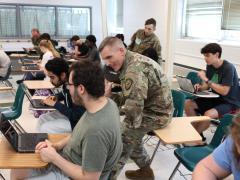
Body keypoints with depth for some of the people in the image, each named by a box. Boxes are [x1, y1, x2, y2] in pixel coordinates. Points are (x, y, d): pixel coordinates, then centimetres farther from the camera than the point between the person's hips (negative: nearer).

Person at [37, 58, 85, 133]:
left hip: (76, 121, -9)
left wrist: (55, 104, -23)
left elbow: (77, 116, -29)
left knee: (45, 128, -12)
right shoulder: (66, 82, -6)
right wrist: (56, 97, -1)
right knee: (42, 119, 6)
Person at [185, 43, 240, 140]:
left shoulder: (228, 68, -20)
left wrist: (206, 80, -25)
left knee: (208, 114, -34)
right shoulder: (210, 66, 1)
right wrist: (200, 87, -13)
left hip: (229, 102, -7)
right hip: (215, 99, 8)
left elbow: (224, 91, -25)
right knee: (188, 104, -7)